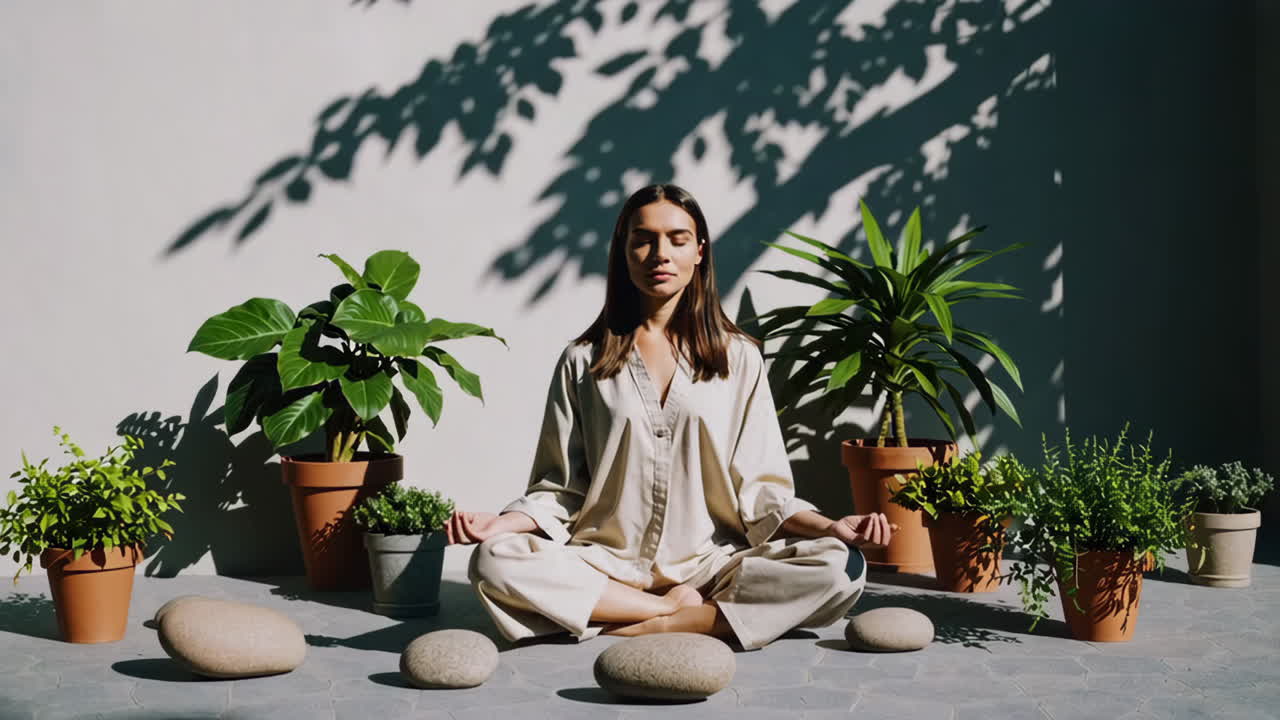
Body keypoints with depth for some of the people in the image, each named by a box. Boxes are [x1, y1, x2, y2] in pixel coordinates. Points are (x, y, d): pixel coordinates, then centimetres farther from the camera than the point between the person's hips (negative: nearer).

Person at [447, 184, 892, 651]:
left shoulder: (739, 357, 10)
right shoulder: (584, 361, 10)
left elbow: (759, 492, 6)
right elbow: (560, 489, 9)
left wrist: (828, 527, -13)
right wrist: (504, 522, -12)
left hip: (710, 564, 1)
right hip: (606, 567, 0)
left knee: (837, 569, -26)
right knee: (494, 562, -29)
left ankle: (643, 630, -22)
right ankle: (678, 611, -18)